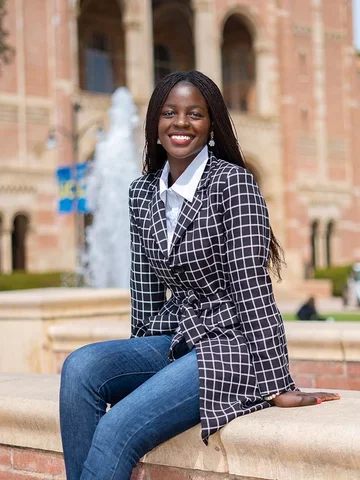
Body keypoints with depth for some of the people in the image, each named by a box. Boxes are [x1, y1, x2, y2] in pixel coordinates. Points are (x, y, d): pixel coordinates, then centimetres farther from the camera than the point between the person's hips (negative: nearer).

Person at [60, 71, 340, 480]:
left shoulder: (232, 181, -12)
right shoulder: (142, 193, 8)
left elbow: (251, 284, -17)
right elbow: (145, 288, 13)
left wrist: (278, 385, -18)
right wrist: (136, 363, 11)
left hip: (229, 345, -6)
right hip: (173, 340, 6)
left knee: (116, 429, -25)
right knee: (79, 367, -22)